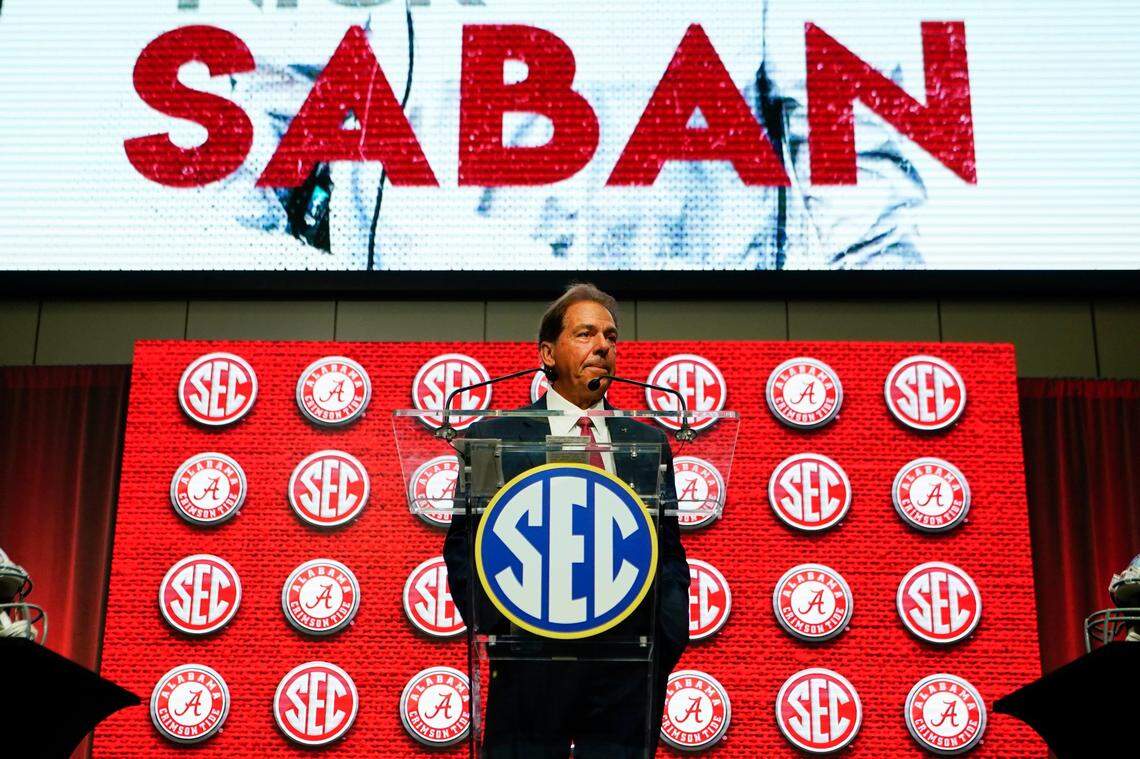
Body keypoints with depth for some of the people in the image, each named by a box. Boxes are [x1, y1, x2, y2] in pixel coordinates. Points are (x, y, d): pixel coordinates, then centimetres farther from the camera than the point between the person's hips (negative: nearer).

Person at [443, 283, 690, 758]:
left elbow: (670, 554, 14)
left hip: (630, 669, 3)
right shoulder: (493, 437, 6)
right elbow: (463, 548, 4)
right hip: (530, 662, -2)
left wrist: (670, 639, 0)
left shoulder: (649, 443, 14)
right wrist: (493, 626, -10)